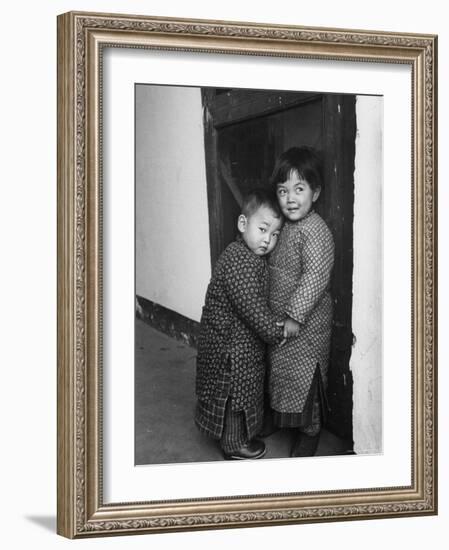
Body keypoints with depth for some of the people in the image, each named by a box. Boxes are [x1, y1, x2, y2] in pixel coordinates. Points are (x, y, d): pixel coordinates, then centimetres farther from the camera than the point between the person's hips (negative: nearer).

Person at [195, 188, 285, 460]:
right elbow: (250, 305, -29)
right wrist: (276, 331, -22)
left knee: (242, 393, 24)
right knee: (234, 396, 7)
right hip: (231, 344, -10)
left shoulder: (255, 258, 7)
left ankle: (239, 435, 40)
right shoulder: (238, 261, -27)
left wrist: (272, 323, 2)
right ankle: (234, 445, 22)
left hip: (245, 342, 10)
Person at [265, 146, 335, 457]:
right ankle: (281, 420, 37)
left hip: (307, 323, -8)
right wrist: (276, 319, 14)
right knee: (283, 371, 21)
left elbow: (316, 276, -29)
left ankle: (310, 432, 18)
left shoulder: (315, 231, -22)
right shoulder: (287, 227, 7)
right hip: (280, 319, 9)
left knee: (305, 376, 3)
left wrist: (295, 315, -28)